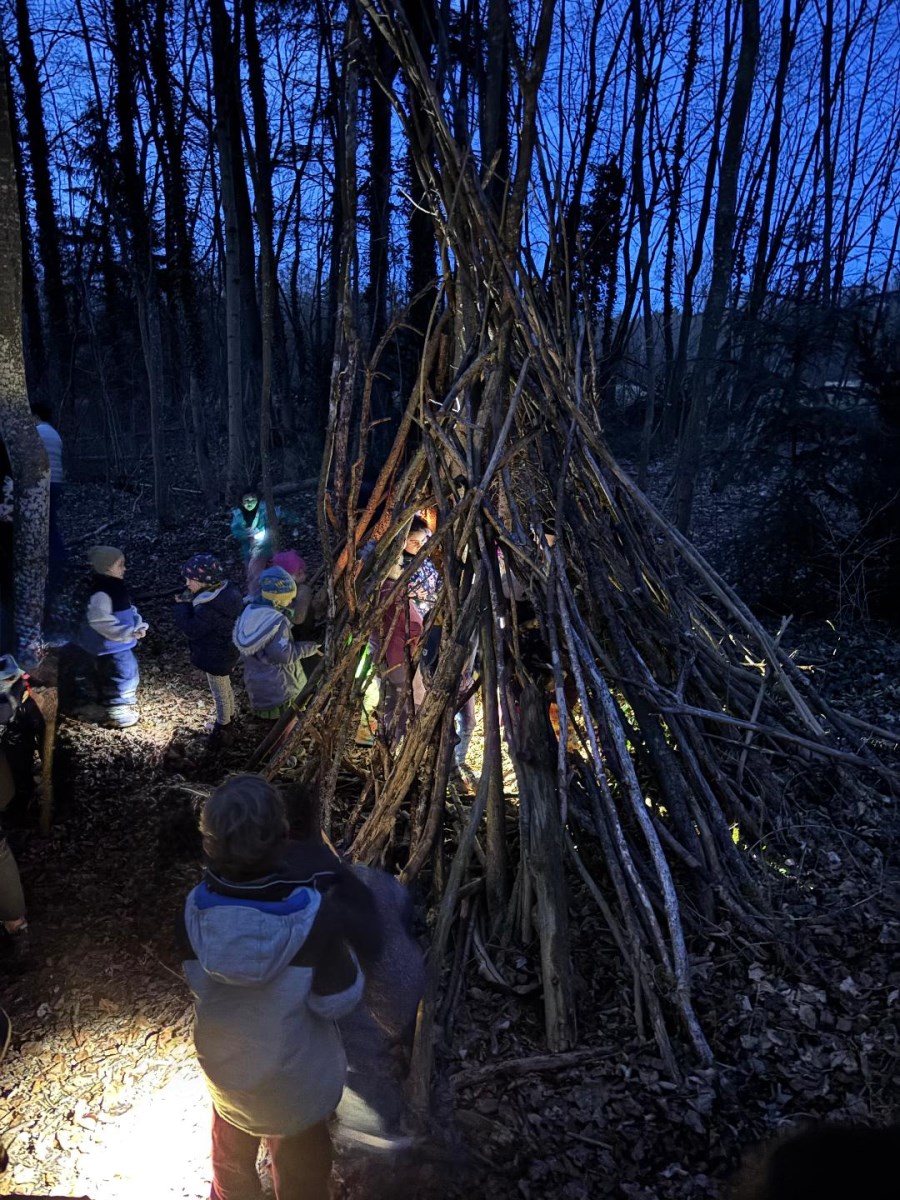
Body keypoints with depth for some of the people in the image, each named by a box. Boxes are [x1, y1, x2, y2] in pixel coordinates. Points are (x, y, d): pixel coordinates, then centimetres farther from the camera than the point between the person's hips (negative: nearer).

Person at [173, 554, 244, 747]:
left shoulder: (210, 608, -38)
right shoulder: (226, 589, -9)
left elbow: (191, 630, -24)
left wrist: (182, 606, -16)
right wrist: (190, 603, -5)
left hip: (216, 657, -9)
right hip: (227, 651, 9)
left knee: (220, 694, 15)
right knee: (225, 689, 29)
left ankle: (223, 730, 36)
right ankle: (229, 720, 50)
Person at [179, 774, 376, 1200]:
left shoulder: (196, 909, -26)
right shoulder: (316, 916, -36)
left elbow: (197, 980, -6)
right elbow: (338, 1002, -22)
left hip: (224, 1063, 3)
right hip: (295, 1074, -3)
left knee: (231, 1148, 36)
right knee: (299, 1164, 28)